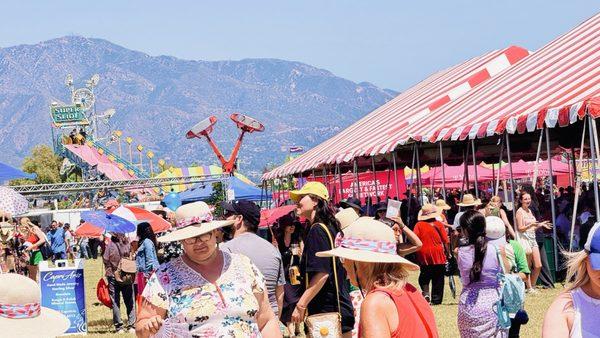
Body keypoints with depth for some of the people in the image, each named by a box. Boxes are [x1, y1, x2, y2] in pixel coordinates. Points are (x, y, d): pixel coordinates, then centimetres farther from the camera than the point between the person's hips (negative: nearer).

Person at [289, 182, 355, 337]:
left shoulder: (317, 230, -13)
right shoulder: (330, 227, 15)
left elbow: (322, 273, -22)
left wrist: (300, 305, -19)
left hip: (327, 312, -9)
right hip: (337, 308, 9)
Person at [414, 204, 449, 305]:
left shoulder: (419, 225, -3)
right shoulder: (439, 224, -3)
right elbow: (445, 241, -3)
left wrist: (416, 255, -1)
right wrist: (447, 253, 7)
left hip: (423, 255, 1)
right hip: (438, 255, -1)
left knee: (424, 276, 17)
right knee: (438, 278, 9)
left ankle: (425, 292, -4)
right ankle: (436, 299, 10)